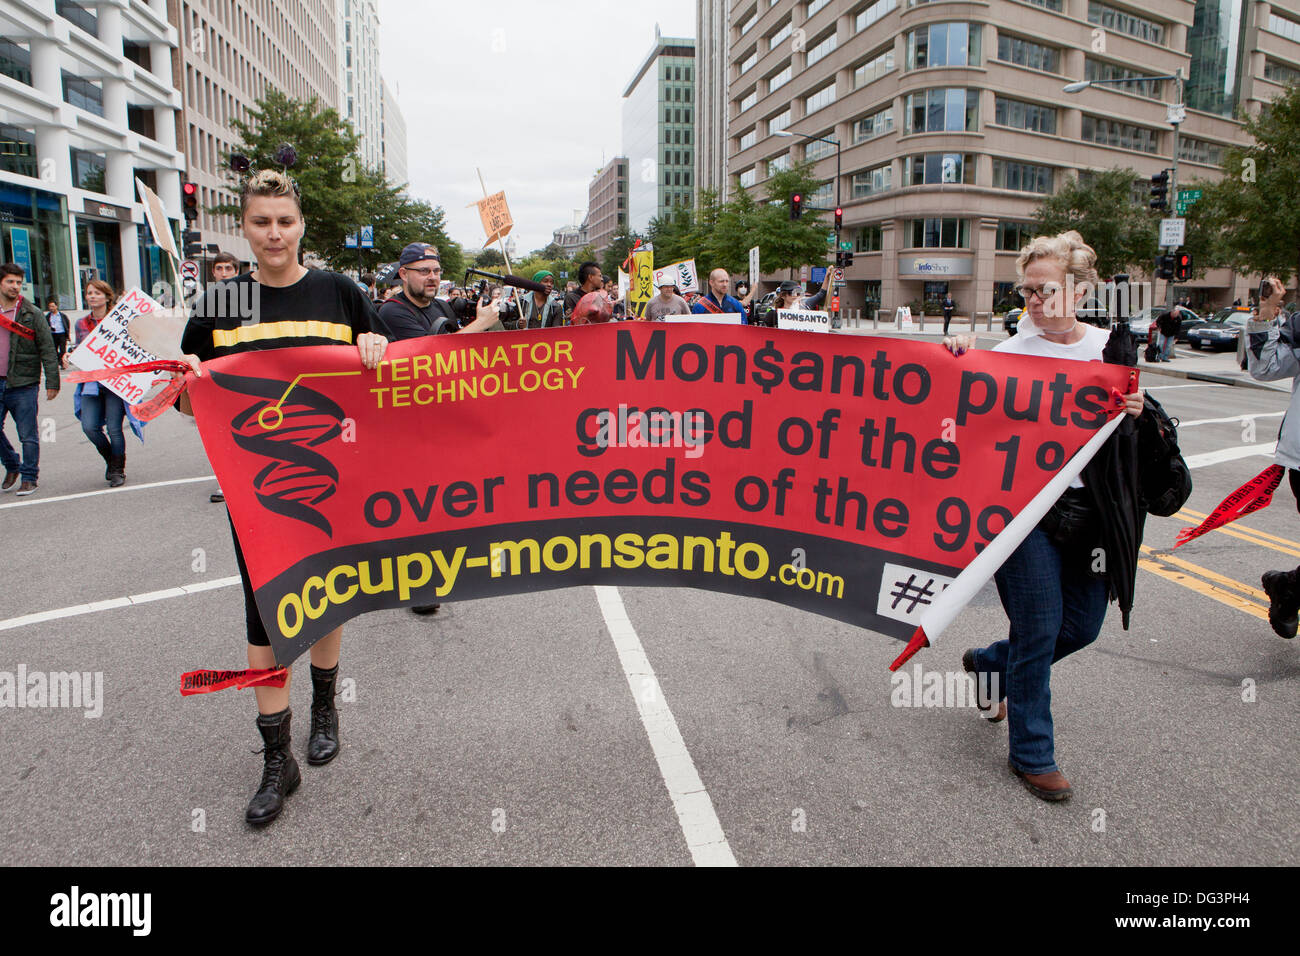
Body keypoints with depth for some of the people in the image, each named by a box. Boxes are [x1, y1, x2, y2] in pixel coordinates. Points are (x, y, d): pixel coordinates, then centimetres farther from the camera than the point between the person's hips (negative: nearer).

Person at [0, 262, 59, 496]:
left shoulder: (32, 314, -1)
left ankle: (29, 478, 12)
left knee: (27, 435, 1)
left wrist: (52, 382, -10)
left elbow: (47, 350, -4)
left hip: (23, 385, -4)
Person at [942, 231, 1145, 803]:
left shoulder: (1109, 345, 6)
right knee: (1039, 632, -1)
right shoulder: (1012, 353, -7)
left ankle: (990, 663, 42)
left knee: (1082, 625, 14)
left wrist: (1134, 411, -7)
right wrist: (961, 362, -28)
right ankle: (1031, 755, 17)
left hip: (1088, 509, 6)